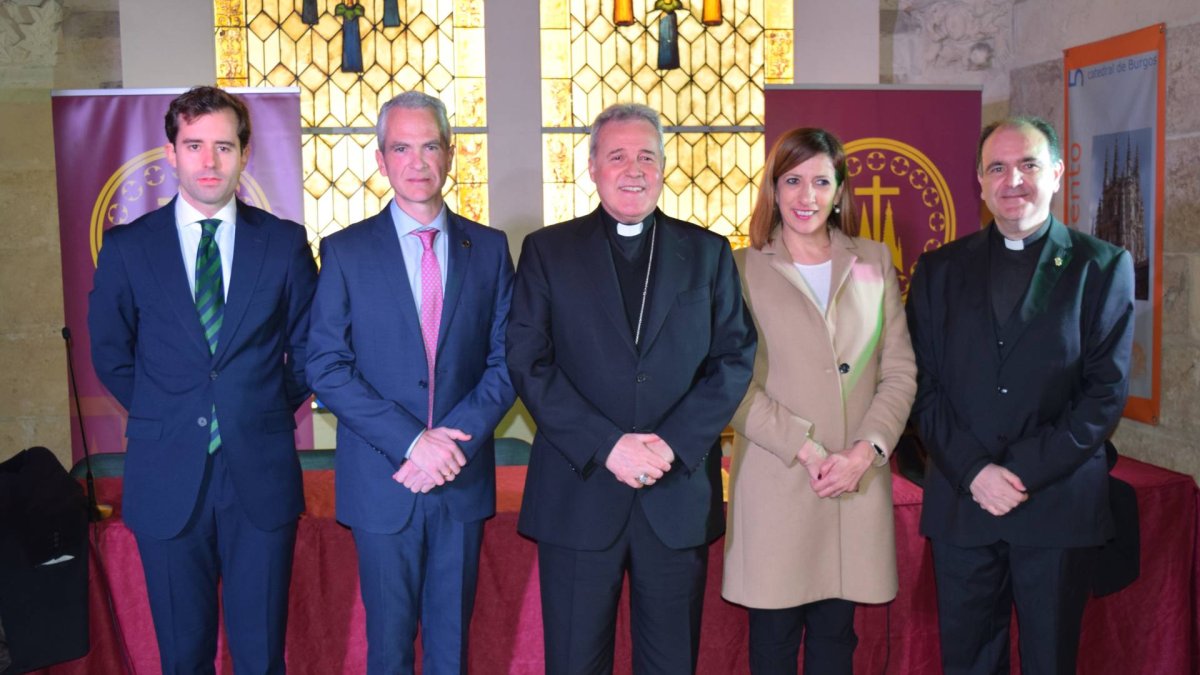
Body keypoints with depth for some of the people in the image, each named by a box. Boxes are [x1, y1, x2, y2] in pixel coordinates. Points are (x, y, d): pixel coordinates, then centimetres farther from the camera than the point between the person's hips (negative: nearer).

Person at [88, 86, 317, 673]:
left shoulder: (285, 243, 1)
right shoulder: (127, 247, 1)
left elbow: (307, 348, 9)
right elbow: (109, 353, 11)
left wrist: (267, 414, 7)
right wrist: (163, 418, 8)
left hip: (261, 476, 0)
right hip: (167, 478, 1)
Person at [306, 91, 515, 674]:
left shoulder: (489, 248, 4)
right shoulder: (344, 251, -1)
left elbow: (505, 360, 1)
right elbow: (326, 368, -7)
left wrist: (455, 438, -14)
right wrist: (412, 441, -17)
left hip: (462, 479, 2)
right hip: (382, 481, -1)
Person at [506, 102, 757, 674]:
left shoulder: (708, 253, 9)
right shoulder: (548, 251, 5)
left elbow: (734, 358, 3)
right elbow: (529, 364, -3)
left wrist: (673, 443, -11)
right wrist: (607, 445, -13)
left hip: (679, 493, 1)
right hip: (579, 492, -1)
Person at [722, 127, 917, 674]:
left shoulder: (873, 262, 9)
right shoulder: (743, 269, 0)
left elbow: (900, 371, 6)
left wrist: (865, 450, -8)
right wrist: (807, 449, -13)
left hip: (858, 480, 3)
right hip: (775, 481, -2)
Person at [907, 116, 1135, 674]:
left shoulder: (1102, 267, 2)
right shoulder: (940, 269, 8)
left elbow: (1106, 392, -4)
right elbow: (924, 385, 2)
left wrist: (1024, 471, -13)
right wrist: (973, 470, -11)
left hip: (1059, 502, -1)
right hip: (960, 501, 2)